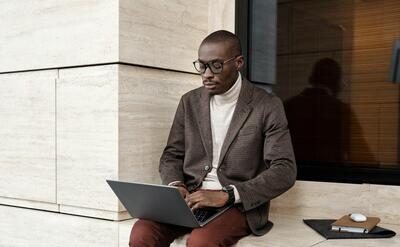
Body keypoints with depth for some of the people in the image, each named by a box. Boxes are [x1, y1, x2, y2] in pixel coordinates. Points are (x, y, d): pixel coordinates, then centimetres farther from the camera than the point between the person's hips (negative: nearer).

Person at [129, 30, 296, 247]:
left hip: (239, 204, -3)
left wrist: (226, 195, -21)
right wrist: (175, 185, -9)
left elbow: (285, 171, -10)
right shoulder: (189, 102, 10)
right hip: (190, 198, 4)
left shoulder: (267, 107, -3)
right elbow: (172, 155, 15)